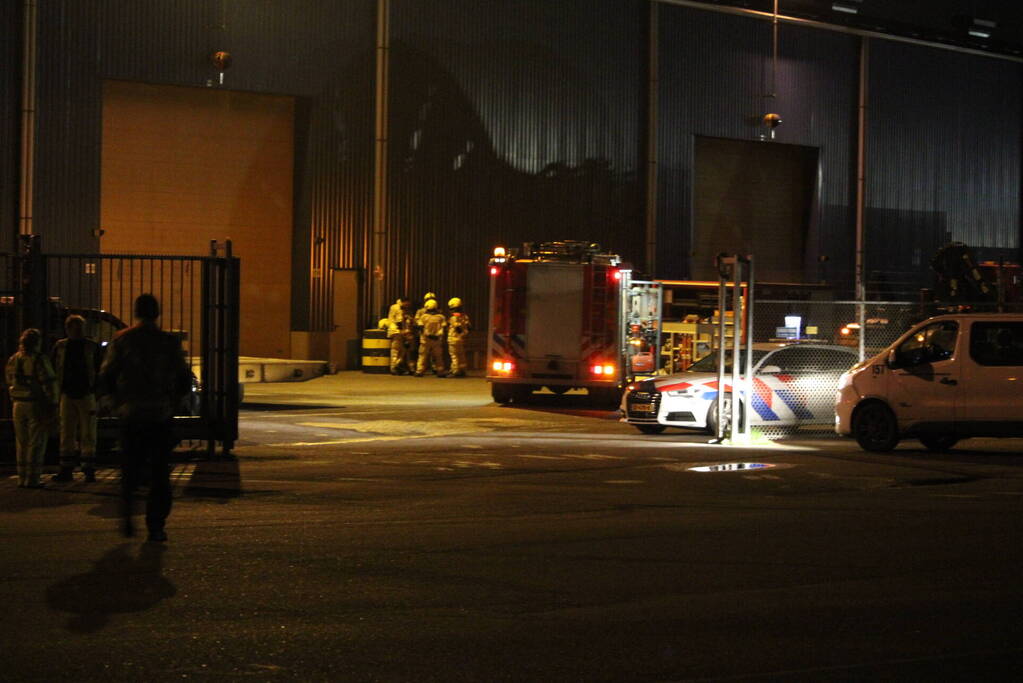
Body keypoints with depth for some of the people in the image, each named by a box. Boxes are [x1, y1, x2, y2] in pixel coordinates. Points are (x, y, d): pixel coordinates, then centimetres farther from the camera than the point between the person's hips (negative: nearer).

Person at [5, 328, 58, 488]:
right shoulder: (39, 360, -13)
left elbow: (9, 381, 15)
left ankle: (22, 478, 14)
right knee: (36, 443, -2)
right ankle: (32, 479, -4)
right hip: (36, 404, -6)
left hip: (18, 404, 6)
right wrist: (52, 404, -9)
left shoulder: (13, 360, 7)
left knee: (22, 442, 13)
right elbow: (49, 384, -15)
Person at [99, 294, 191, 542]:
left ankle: (127, 518, 2)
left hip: (130, 416, 1)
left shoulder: (121, 340, -1)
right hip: (161, 416, -1)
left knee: (130, 469, 14)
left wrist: (118, 403, 11)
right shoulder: (170, 342, -1)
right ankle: (155, 526, 0)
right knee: (159, 473, 5)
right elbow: (184, 380, 1)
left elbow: (105, 378, -2)